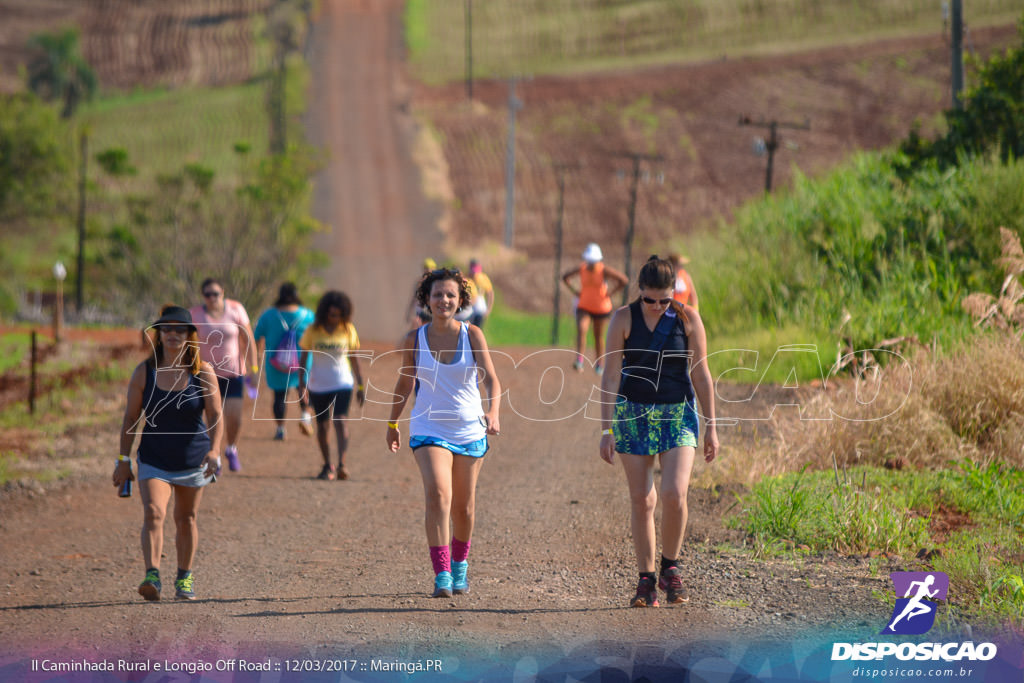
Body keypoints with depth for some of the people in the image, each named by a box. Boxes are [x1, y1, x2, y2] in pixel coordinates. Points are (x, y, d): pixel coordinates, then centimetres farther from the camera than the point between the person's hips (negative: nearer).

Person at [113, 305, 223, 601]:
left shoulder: (203, 373, -5)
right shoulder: (144, 372, -3)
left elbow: (215, 415, -10)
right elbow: (131, 418, 1)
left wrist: (214, 449, -26)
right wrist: (123, 460, 0)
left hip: (193, 460, 1)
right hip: (154, 461, 0)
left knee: (186, 519, 12)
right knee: (153, 512, -20)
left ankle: (185, 577, 29)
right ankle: (152, 575, -29)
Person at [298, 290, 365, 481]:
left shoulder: (348, 330, 0)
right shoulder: (313, 330, -3)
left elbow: (354, 359, 8)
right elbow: (304, 356, 6)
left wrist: (360, 386, 9)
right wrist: (301, 382, 1)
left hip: (342, 384, -1)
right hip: (318, 385, 1)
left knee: (340, 420, -18)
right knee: (322, 425, 7)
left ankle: (341, 464, -24)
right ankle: (327, 466, 20)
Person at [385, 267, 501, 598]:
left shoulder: (472, 335, -5)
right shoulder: (414, 339, -3)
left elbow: (491, 379, -14)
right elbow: (405, 382, 12)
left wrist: (493, 411, -33)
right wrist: (393, 423, 19)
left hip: (470, 431, 1)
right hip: (429, 430, -1)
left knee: (463, 506, 12)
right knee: (438, 494, -23)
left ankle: (459, 563, 39)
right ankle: (441, 575, -26)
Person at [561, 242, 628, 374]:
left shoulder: (604, 270, -18)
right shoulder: (580, 269, -10)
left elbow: (624, 281, -15)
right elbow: (565, 277, 9)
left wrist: (611, 293, -12)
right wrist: (574, 291, 0)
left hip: (602, 308, -1)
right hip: (584, 307, 1)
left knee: (599, 336, 10)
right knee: (581, 330, -21)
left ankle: (600, 364, 29)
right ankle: (579, 361, -26)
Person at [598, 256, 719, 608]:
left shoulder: (688, 318, -5)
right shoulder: (623, 319, -6)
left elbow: (700, 374, 1)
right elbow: (611, 375, -5)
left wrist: (711, 427, 1)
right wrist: (607, 429, -9)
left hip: (678, 414, -1)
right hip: (633, 413, 1)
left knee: (674, 494, -17)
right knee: (641, 499, 2)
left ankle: (670, 567, 5)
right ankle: (646, 580, 11)